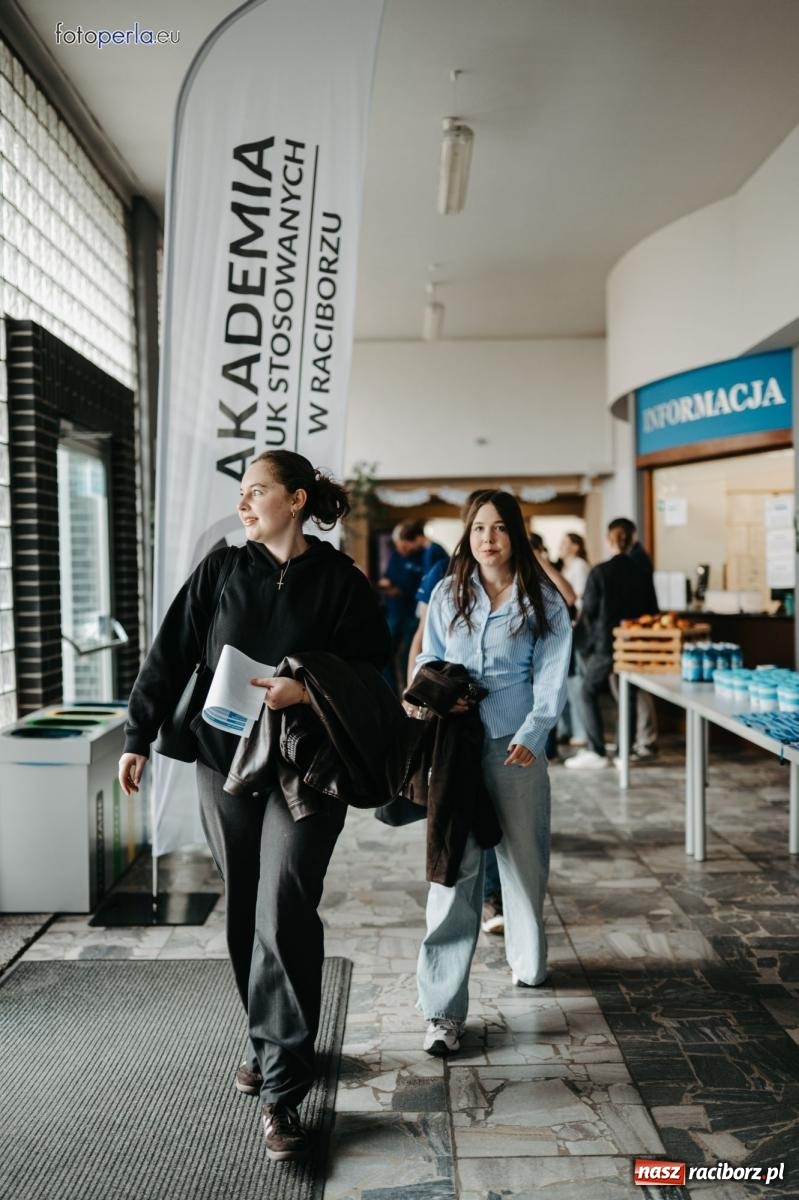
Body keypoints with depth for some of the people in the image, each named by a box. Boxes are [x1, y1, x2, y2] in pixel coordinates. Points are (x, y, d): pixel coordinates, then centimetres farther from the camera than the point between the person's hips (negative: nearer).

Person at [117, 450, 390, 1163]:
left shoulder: (341, 582, -4)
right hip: (224, 764, 4)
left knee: (284, 921, -10)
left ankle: (282, 1092, 2)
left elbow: (370, 674, -5)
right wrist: (140, 736, 1)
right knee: (245, 918, 13)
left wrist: (308, 691, -21)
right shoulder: (221, 570, 5)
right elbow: (170, 656, 5)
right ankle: (267, 1042, 35)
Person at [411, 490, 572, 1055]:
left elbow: (551, 678, -4)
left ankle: (528, 959, 42)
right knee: (453, 869, -5)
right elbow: (428, 660, 14)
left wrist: (530, 735, -18)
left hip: (516, 747, 0)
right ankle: (444, 1009, -2)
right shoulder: (446, 595, 8)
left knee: (524, 857, 15)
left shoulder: (544, 602, 2)